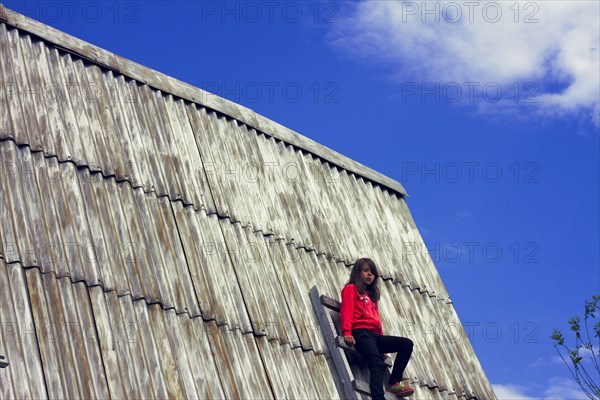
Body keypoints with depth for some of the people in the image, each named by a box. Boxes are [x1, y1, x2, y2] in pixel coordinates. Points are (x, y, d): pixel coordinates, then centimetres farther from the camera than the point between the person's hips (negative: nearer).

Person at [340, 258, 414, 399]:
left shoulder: (372, 294, 33)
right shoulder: (351, 289, 11)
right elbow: (347, 311, -5)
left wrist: (384, 344, 17)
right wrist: (347, 332, -21)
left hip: (374, 335, 8)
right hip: (360, 333, -8)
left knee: (407, 344, -4)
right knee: (378, 363, -30)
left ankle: (394, 383, -10)